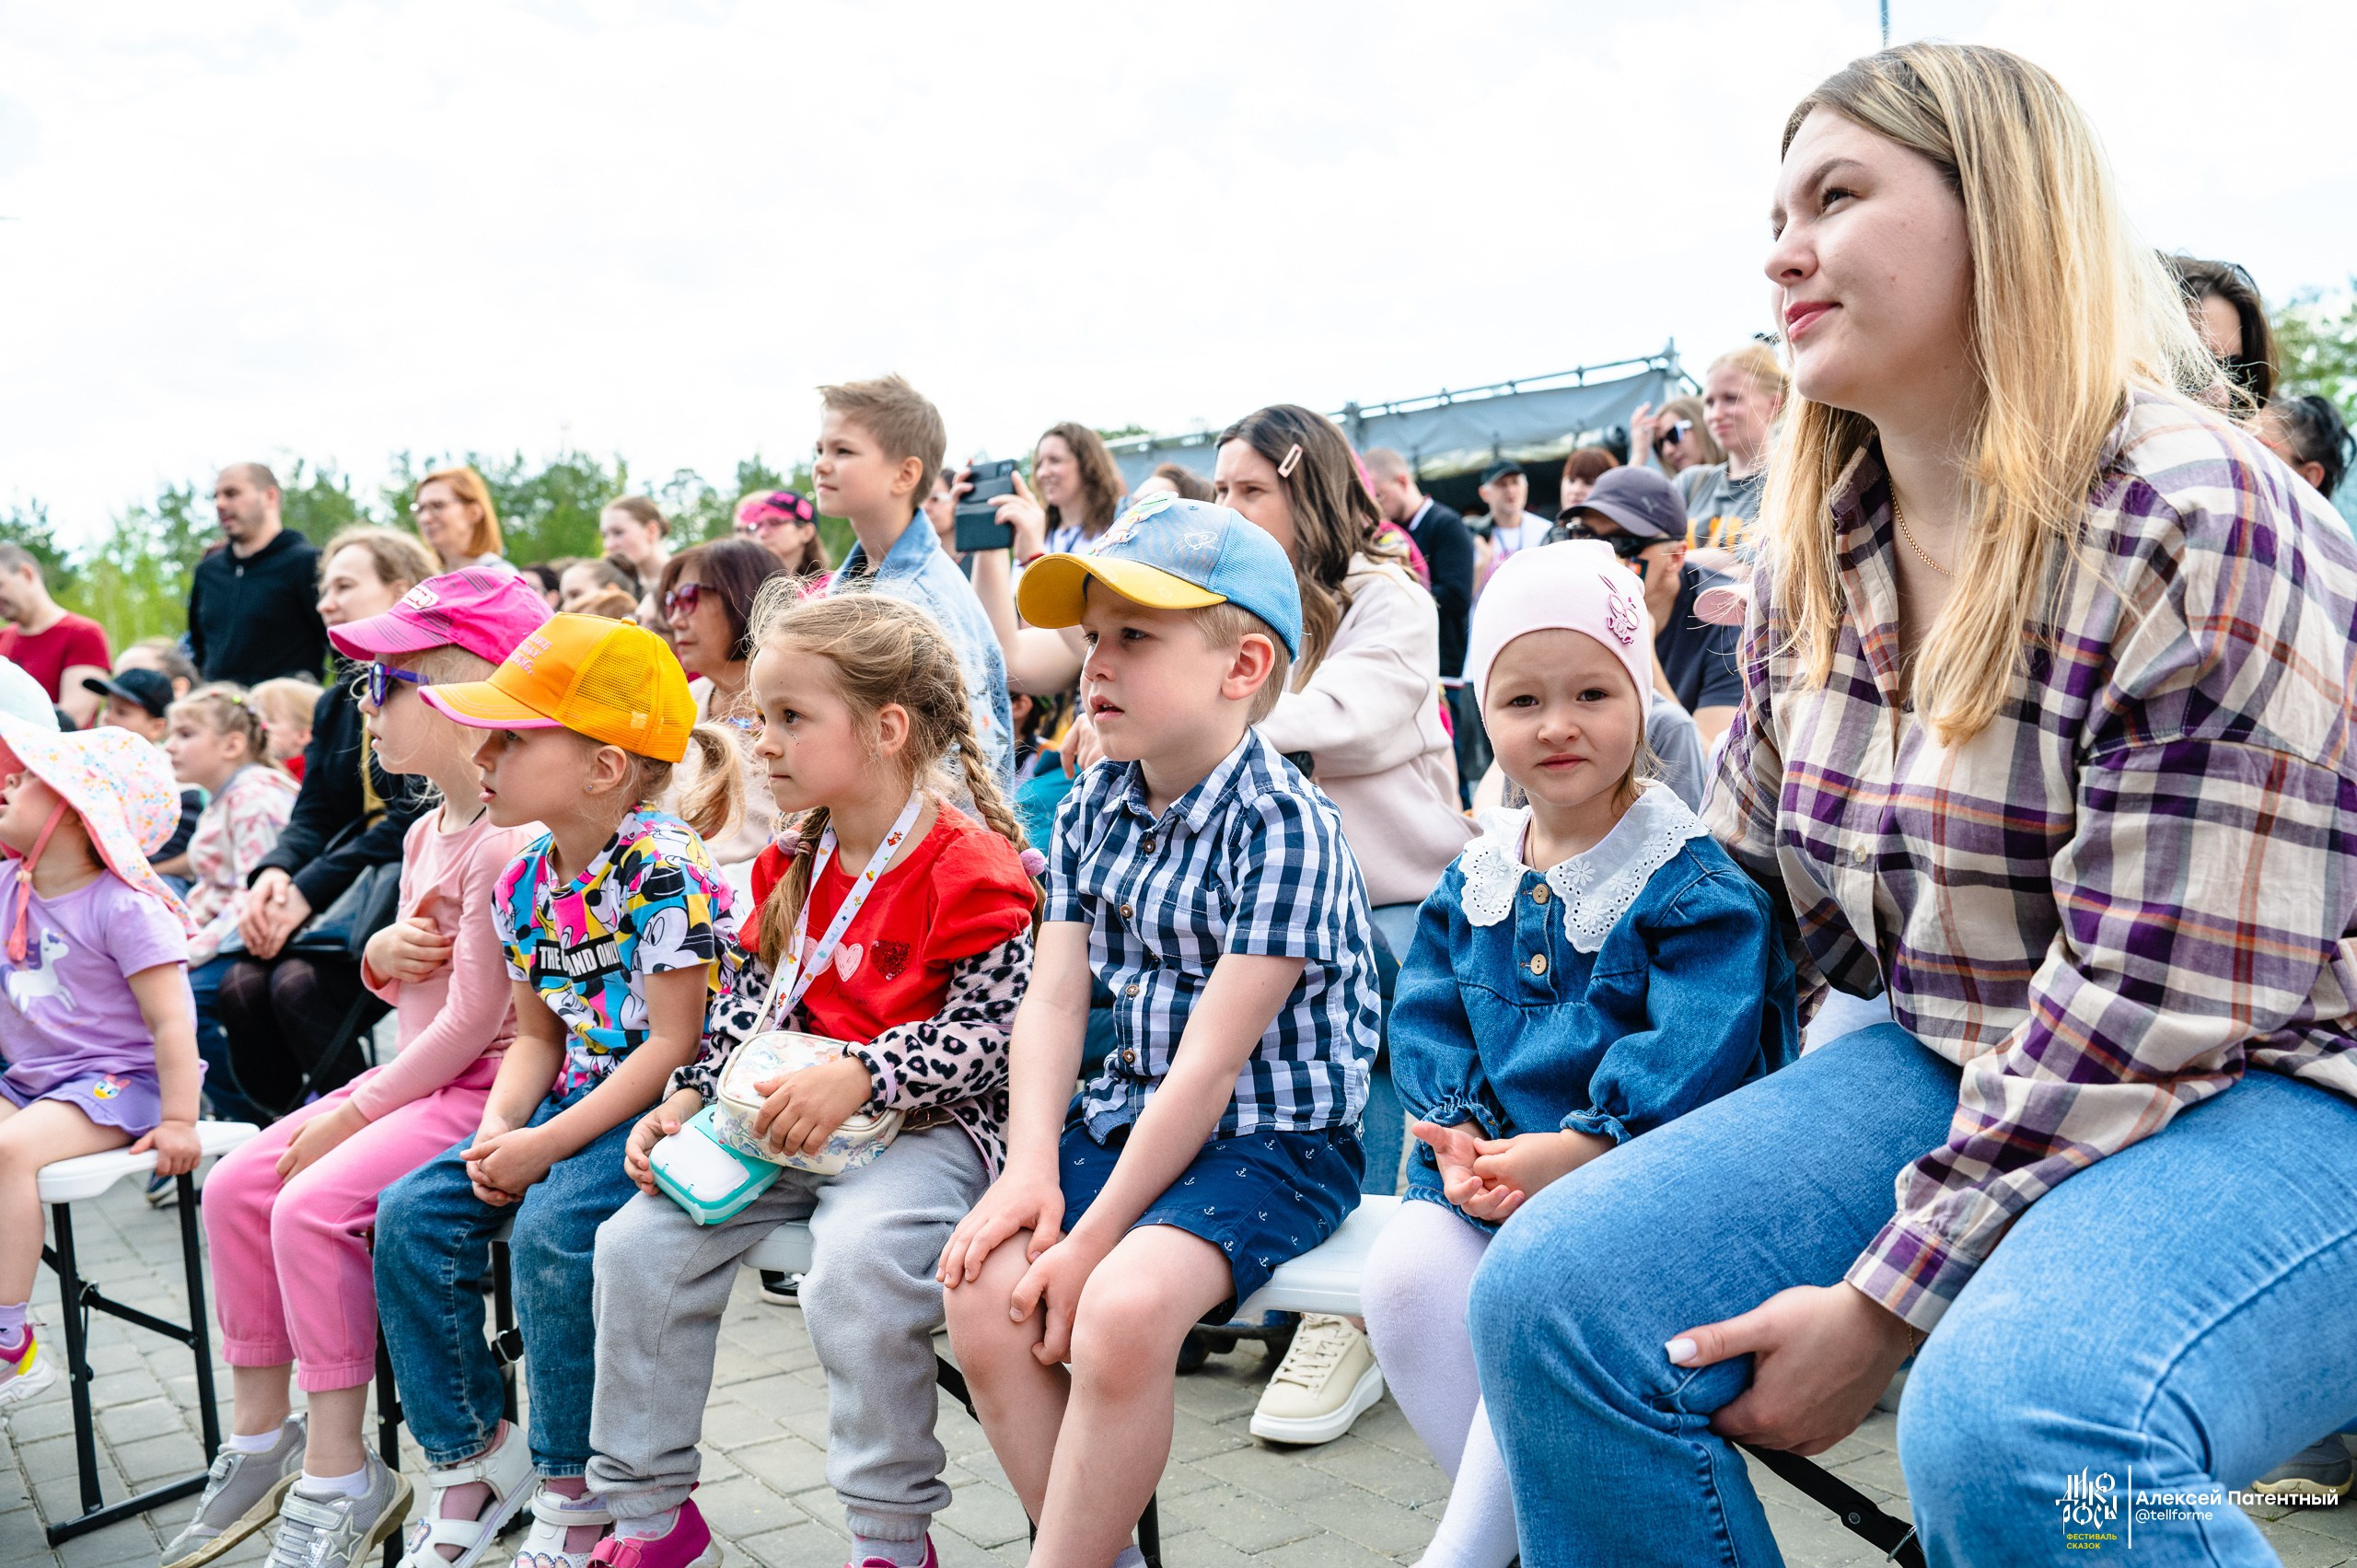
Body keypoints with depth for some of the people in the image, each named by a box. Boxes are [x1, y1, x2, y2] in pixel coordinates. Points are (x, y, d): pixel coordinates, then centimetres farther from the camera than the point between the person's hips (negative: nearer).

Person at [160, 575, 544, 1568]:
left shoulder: (511, 843, -20)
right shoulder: (425, 833, 12)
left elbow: (475, 1019, -22)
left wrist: (354, 1112, -15)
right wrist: (381, 954, -3)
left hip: (486, 1088, -10)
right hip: (415, 1074, 10)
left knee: (314, 1205, -23)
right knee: (235, 1187, 3)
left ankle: (339, 1479, -9)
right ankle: (260, 1435, 16)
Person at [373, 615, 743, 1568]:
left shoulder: (662, 864, -20)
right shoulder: (524, 883, 5)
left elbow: (675, 1042, -21)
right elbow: (538, 1032, 15)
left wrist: (546, 1145, -20)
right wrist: (497, 1129, -5)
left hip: (668, 1105, -8)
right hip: (576, 1097, 8)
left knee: (551, 1231, -28)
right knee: (412, 1218, -5)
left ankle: (573, 1490, -6)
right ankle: (468, 1454, 12)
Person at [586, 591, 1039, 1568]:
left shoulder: (972, 868, -13)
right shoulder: (793, 868, 12)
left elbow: (994, 1033, -18)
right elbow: (752, 1010, 19)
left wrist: (857, 1079, -26)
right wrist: (684, 1104, 6)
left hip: (926, 1126, -7)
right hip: (780, 1120, 8)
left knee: (856, 1263, -34)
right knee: (638, 1244, -6)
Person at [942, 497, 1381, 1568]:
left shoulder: (1284, 827, -18)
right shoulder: (1091, 812, 6)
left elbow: (1211, 1062, -21)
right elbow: (1052, 1002, 3)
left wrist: (1095, 1238, -20)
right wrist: (1031, 1168, -12)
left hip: (1271, 1142, -7)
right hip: (1125, 1118, 7)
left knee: (1123, 1304, -30)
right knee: (983, 1289, -12)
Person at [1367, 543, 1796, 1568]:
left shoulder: (1694, 881, -8)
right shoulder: (1473, 878, 10)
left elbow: (1693, 1054, -17)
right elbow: (1425, 1022, 10)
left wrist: (1573, 1152, -25)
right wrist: (1458, 1136, -8)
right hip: (1493, 1171, 5)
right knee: (1405, 1271, -21)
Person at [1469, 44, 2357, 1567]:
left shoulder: (2194, 527, -17)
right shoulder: (1814, 558, 5)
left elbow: (2156, 1002, -21)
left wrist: (1885, 1300, -20)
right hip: (1971, 1067, 7)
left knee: (2015, 1428, -37)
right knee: (1555, 1291, -11)